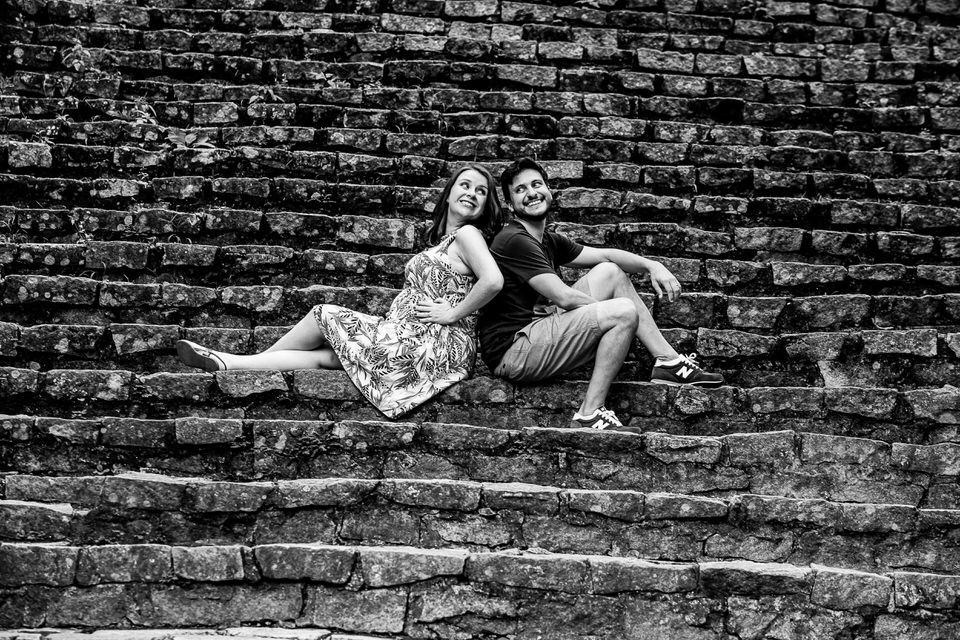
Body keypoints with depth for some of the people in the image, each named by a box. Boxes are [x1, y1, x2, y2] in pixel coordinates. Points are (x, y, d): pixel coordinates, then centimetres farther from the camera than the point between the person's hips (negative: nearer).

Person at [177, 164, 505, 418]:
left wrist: (454, 313, -15)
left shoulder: (467, 234, -7)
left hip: (435, 347, -8)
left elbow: (493, 281, -24)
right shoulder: (447, 238, 21)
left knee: (324, 314, 3)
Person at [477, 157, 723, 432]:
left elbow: (604, 254, 16)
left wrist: (651, 265, 0)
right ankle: (590, 414, -15)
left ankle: (669, 362, 7)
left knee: (610, 272, 11)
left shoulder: (549, 241, 17)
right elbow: (564, 297, -18)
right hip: (512, 351, -10)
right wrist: (609, 311, -6)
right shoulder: (513, 240, -14)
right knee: (624, 311, -19)